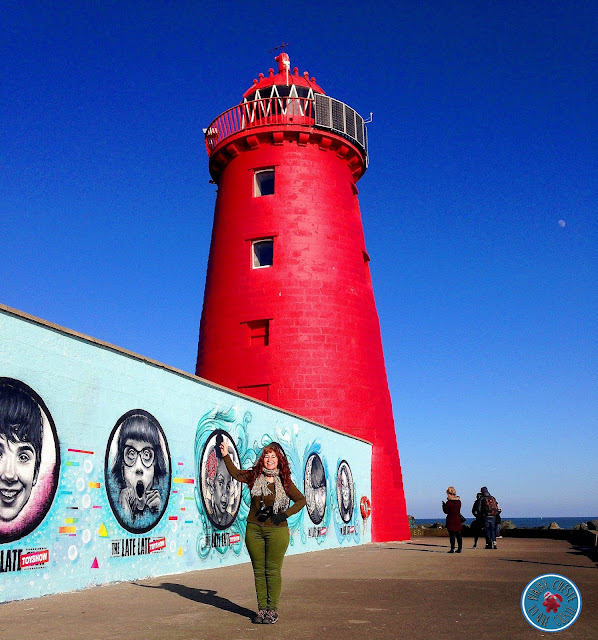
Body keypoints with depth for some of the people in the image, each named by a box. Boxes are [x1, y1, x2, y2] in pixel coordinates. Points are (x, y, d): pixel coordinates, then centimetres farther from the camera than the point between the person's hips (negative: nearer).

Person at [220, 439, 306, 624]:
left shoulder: (284, 482, -1)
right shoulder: (254, 476, 4)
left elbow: (301, 500, 6)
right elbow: (235, 473, 13)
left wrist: (285, 514, -5)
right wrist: (226, 455, 2)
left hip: (276, 531, -2)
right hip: (254, 529, 2)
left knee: (273, 571, 0)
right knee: (259, 570, 9)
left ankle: (272, 609, 12)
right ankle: (261, 608, 19)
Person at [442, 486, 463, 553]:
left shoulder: (448, 502, -13)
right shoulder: (459, 501, 3)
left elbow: (446, 511, -8)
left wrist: (443, 505, 6)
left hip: (451, 521, -5)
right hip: (458, 520, 5)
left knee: (452, 535, -1)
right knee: (458, 535, 10)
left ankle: (452, 549, -1)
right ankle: (460, 548, 12)